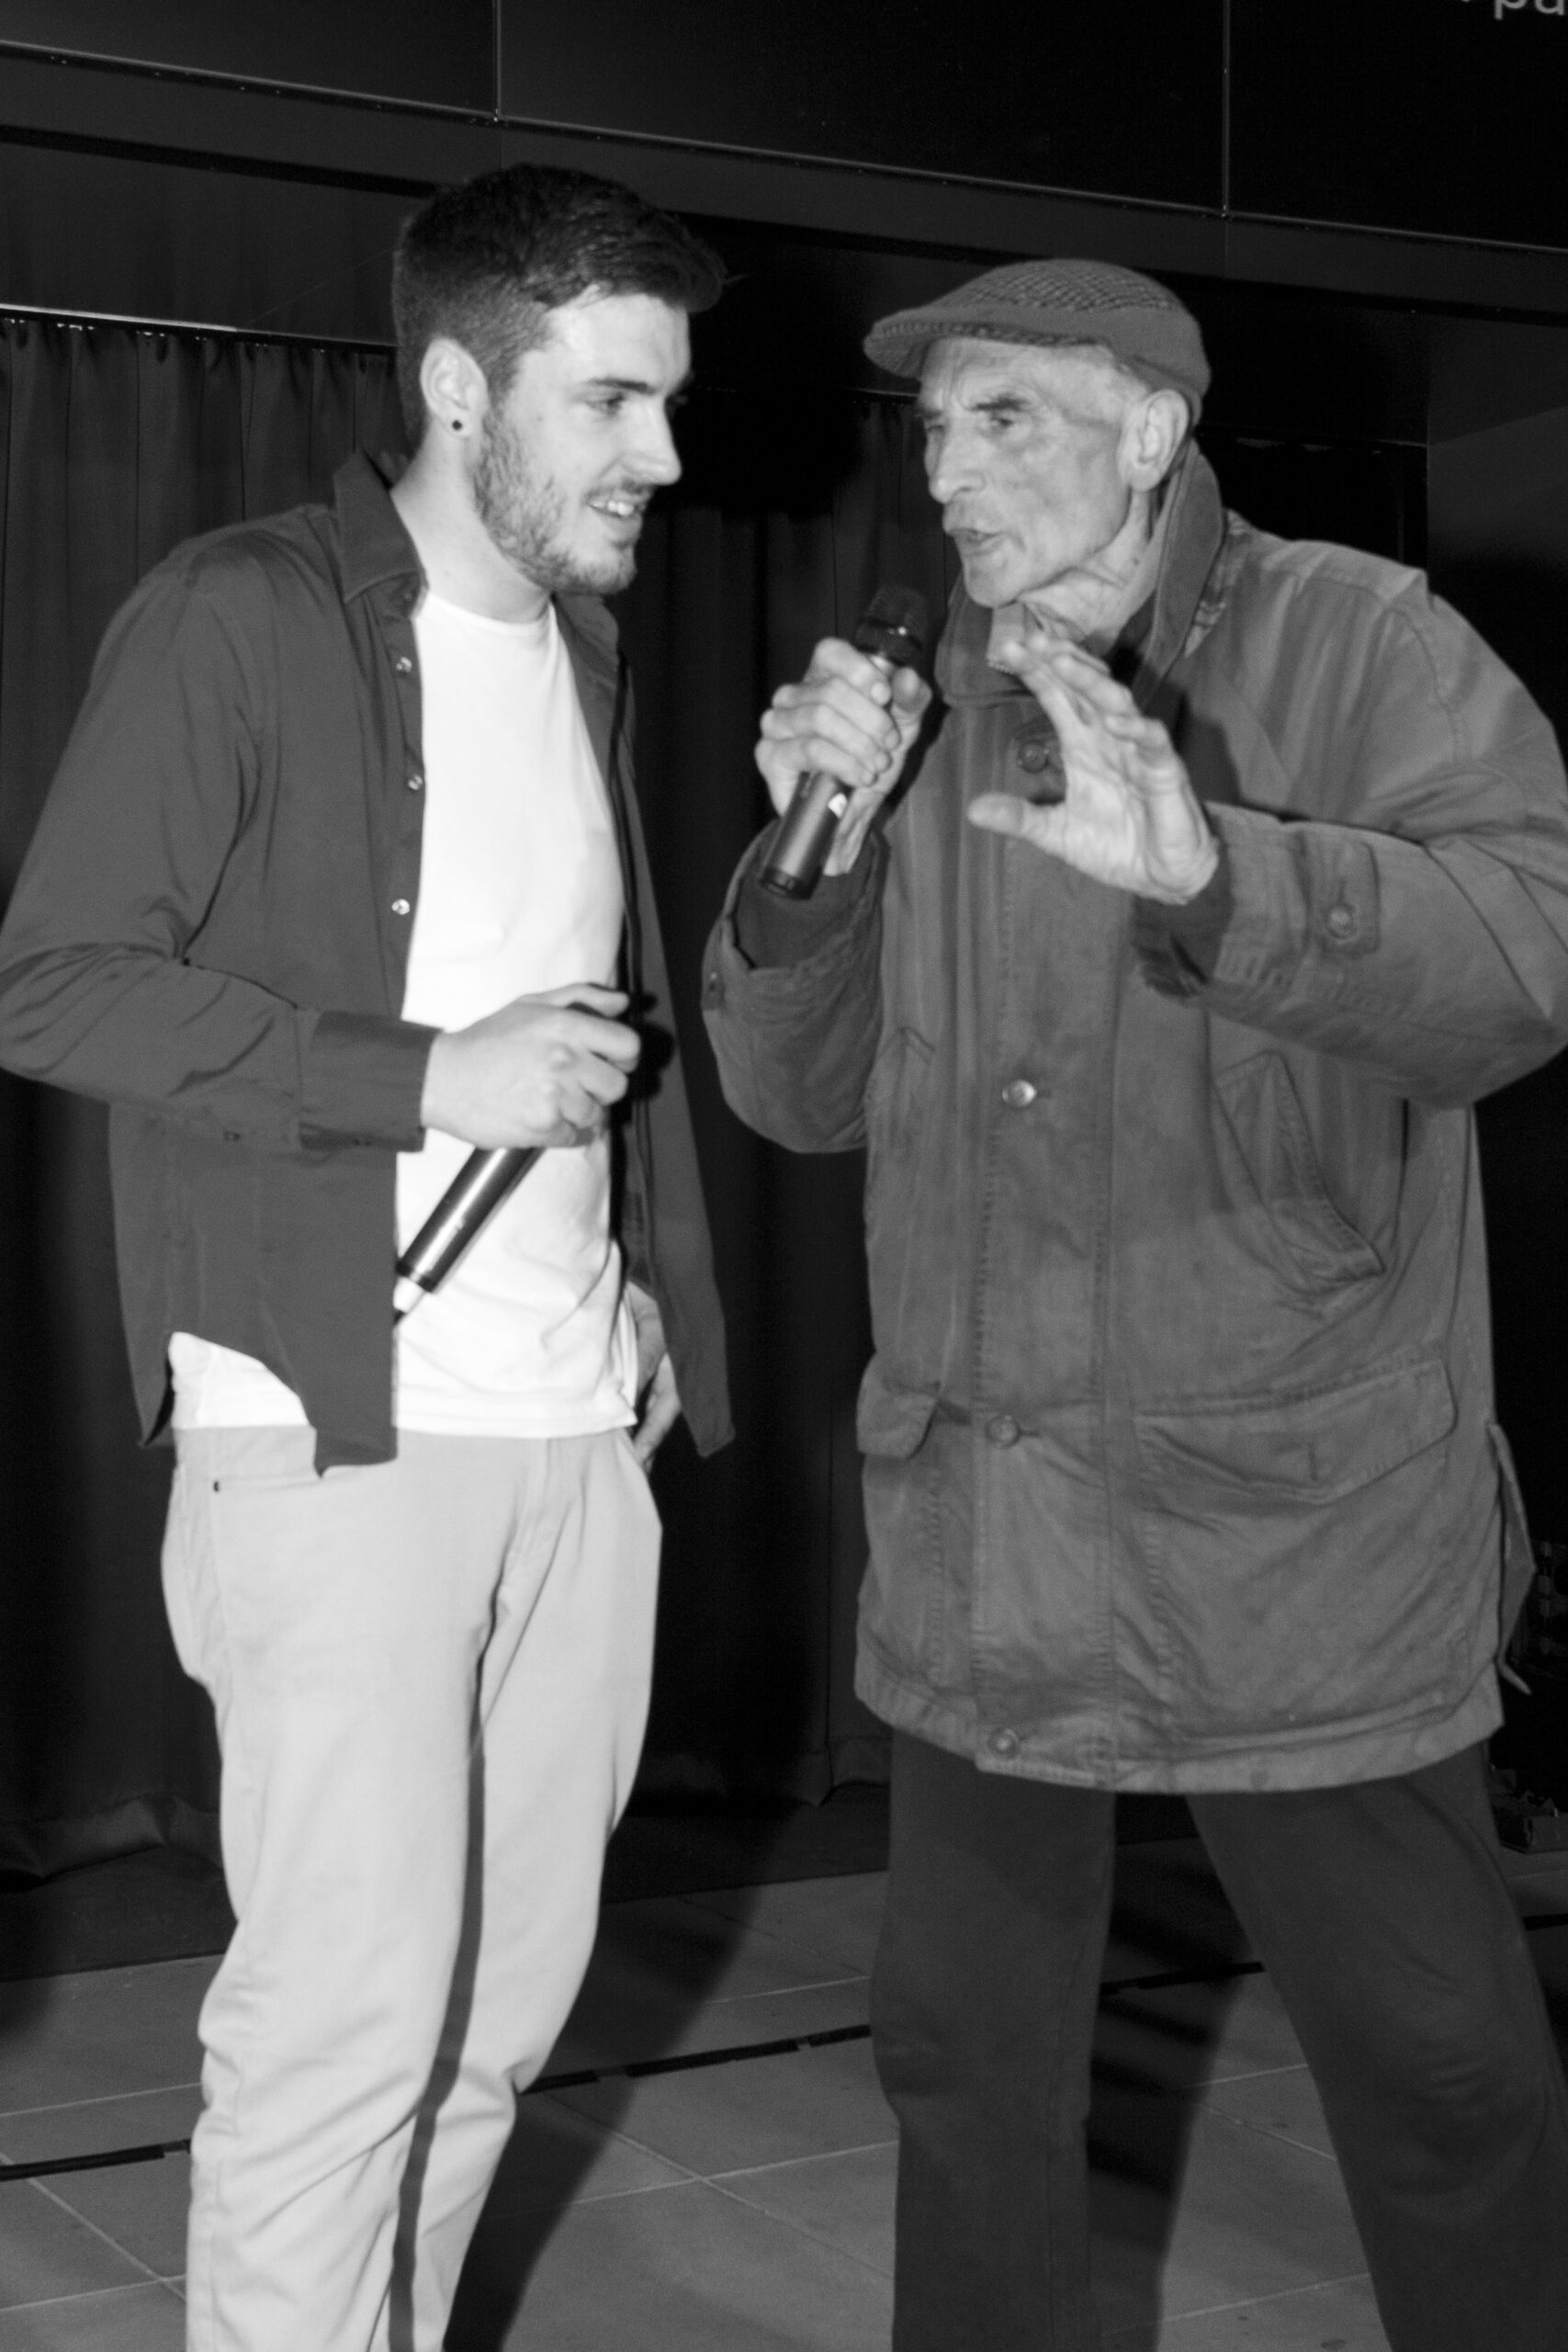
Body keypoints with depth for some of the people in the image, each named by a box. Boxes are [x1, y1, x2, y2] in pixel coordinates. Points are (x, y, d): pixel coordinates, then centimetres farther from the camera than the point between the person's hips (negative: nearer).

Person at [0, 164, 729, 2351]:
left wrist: (657, 1294, 14)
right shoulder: (240, 617, -5)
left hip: (580, 1435, 7)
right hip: (337, 1435, -6)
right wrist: (432, 1077, -15)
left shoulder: (584, 652, 16)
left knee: (510, 2003, 10)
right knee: (347, 2017, -5)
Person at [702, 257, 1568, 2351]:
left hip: (1294, 1538, -4)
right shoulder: (929, 717, 10)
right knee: (966, 2064, 14)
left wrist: (1203, 869, -36)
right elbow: (800, 1093, 10)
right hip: (976, 1544, 5)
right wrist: (813, 853, -8)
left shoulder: (1359, 648, -5)